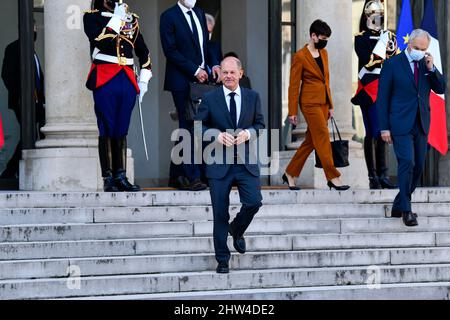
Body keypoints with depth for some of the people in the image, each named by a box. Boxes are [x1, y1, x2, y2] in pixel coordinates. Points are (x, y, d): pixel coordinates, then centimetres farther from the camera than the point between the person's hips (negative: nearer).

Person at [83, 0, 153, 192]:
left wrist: (144, 79, 13)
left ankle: (121, 176, 10)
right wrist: (117, 19, -12)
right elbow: (100, 41, -16)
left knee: (122, 130, 7)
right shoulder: (92, 17, 2)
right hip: (104, 80, -4)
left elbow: (143, 51, 20)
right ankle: (108, 179, -1)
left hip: (127, 80, 4)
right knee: (107, 130, -4)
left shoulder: (132, 19, 15)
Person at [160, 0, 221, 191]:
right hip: (182, 81, -7)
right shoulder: (169, 16, -6)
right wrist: (194, 70, -15)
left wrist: (214, 64, 2)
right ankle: (191, 178, -5)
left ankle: (177, 176, 13)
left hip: (200, 80, 7)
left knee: (186, 129, 8)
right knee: (188, 128, -7)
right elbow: (170, 50, -12)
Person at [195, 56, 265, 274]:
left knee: (254, 202, -12)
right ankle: (222, 260, 12)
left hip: (246, 162, 2)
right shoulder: (210, 99, 1)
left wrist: (249, 133, -10)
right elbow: (199, 126, 4)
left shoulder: (252, 97, 7)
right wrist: (216, 134, -14)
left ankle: (237, 230, 23)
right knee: (220, 213, 0)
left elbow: (260, 124, 12)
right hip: (219, 163, -2)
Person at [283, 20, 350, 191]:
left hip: (323, 102, 8)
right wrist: (292, 112, -10)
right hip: (310, 103, -8)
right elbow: (294, 85, -9)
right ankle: (333, 178, -6)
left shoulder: (324, 53, 12)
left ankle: (290, 174, 19)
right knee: (323, 138, -9)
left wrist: (330, 105, 17)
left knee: (311, 141, 9)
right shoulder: (300, 56, -10)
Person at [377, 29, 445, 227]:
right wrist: (384, 127, -8)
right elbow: (382, 97, -3)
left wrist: (431, 68, -9)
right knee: (407, 164, -15)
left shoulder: (426, 64, 10)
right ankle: (406, 210, -9)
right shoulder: (392, 64, -3)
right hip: (401, 124, -5)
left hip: (421, 125, 5)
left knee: (418, 167, 6)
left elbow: (440, 89, 6)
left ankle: (398, 207, 18)